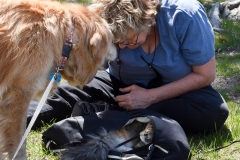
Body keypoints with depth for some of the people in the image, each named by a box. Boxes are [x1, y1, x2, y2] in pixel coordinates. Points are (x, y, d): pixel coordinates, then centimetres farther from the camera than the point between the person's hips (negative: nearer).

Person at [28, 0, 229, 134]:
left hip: (178, 89, 0)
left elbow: (205, 74, -18)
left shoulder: (185, 16, -27)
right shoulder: (105, 20, -22)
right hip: (123, 85, 0)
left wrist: (151, 97, -24)